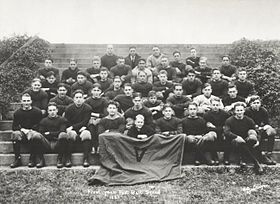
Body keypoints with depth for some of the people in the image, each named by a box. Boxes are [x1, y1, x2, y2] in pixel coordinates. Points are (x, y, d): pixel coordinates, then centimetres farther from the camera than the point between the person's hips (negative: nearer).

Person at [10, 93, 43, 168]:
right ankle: (17, 159, -24)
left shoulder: (37, 111, 0)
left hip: (33, 131, -2)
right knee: (15, 134, -29)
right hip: (22, 132, 3)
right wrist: (22, 129, -13)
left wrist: (31, 131, -17)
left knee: (35, 135, -36)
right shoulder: (17, 113, 7)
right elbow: (14, 127, 6)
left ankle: (32, 159, -24)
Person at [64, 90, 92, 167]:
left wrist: (73, 127, -16)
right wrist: (81, 127, -12)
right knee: (71, 133, -34)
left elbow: (85, 122, -8)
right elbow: (68, 124, -1)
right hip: (72, 130, 1)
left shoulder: (88, 108, -1)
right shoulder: (69, 108, 1)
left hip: (83, 129, 0)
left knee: (86, 133, -33)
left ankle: (86, 159, -35)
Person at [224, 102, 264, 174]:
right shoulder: (229, 121, 1)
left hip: (246, 139, 2)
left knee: (252, 139, -33)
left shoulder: (249, 120, 9)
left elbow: (256, 132, 7)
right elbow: (226, 132, -12)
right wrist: (237, 137, -28)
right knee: (240, 142, -37)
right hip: (234, 140, -2)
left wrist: (257, 140, -15)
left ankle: (242, 160, -24)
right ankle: (256, 163, -33)